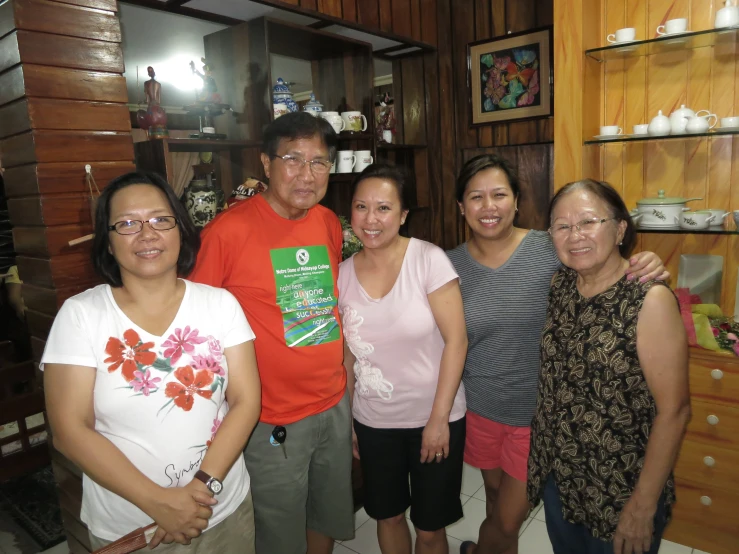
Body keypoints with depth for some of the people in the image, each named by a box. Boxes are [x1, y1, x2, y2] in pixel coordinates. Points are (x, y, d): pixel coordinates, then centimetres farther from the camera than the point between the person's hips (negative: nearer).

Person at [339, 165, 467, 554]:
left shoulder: (429, 259, -16)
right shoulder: (344, 274, -5)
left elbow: (456, 340, -15)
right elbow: (347, 355, 4)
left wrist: (439, 418, -14)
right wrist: (346, 421, 8)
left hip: (433, 418, -3)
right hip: (373, 422, 3)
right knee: (387, 516, 22)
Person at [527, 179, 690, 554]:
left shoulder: (650, 299, -20)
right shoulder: (559, 285, -4)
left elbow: (674, 410, -18)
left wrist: (644, 505, -15)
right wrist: (546, 458, 4)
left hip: (620, 490, -5)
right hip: (556, 474, 5)